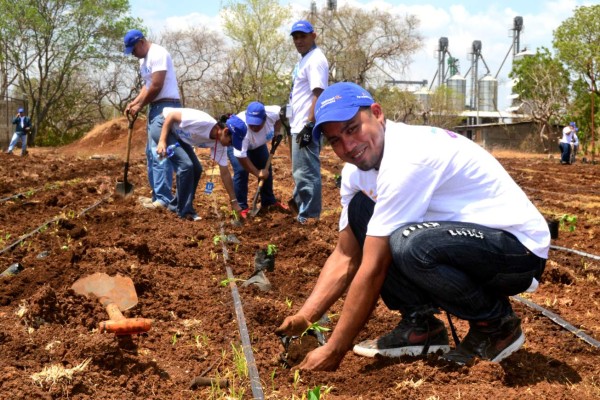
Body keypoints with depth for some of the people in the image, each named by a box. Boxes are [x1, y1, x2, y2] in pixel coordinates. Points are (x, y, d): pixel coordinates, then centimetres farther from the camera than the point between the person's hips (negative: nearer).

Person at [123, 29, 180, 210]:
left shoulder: (157, 54, -14)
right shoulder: (144, 59, 17)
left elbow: (156, 86, -19)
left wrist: (140, 106, -8)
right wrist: (134, 103, 7)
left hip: (166, 107, -11)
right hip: (155, 107, 11)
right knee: (152, 153, 13)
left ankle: (165, 200, -14)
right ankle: (158, 195, 18)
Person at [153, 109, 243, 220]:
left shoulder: (219, 144, -10)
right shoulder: (203, 121, -34)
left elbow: (225, 173, -4)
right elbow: (171, 115, -26)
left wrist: (234, 202, -3)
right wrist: (162, 141, -30)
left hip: (178, 135, 8)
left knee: (196, 169, 4)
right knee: (186, 165, -20)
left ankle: (177, 205, 19)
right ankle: (185, 211, -10)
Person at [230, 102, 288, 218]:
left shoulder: (273, 113, -35)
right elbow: (241, 157, -40)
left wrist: (277, 132, -18)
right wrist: (257, 173, -36)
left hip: (257, 144, 5)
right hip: (236, 143, -5)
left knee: (267, 169, 7)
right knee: (241, 171, -20)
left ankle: (269, 201, 24)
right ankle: (241, 207, -9)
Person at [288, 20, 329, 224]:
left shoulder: (316, 59, -14)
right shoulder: (304, 60, 18)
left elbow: (318, 95, -21)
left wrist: (309, 126, -25)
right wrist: (290, 110, 24)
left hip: (307, 126, -11)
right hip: (299, 125, 11)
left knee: (307, 172, -8)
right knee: (301, 171, 20)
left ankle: (308, 217, -3)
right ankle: (300, 204, 33)